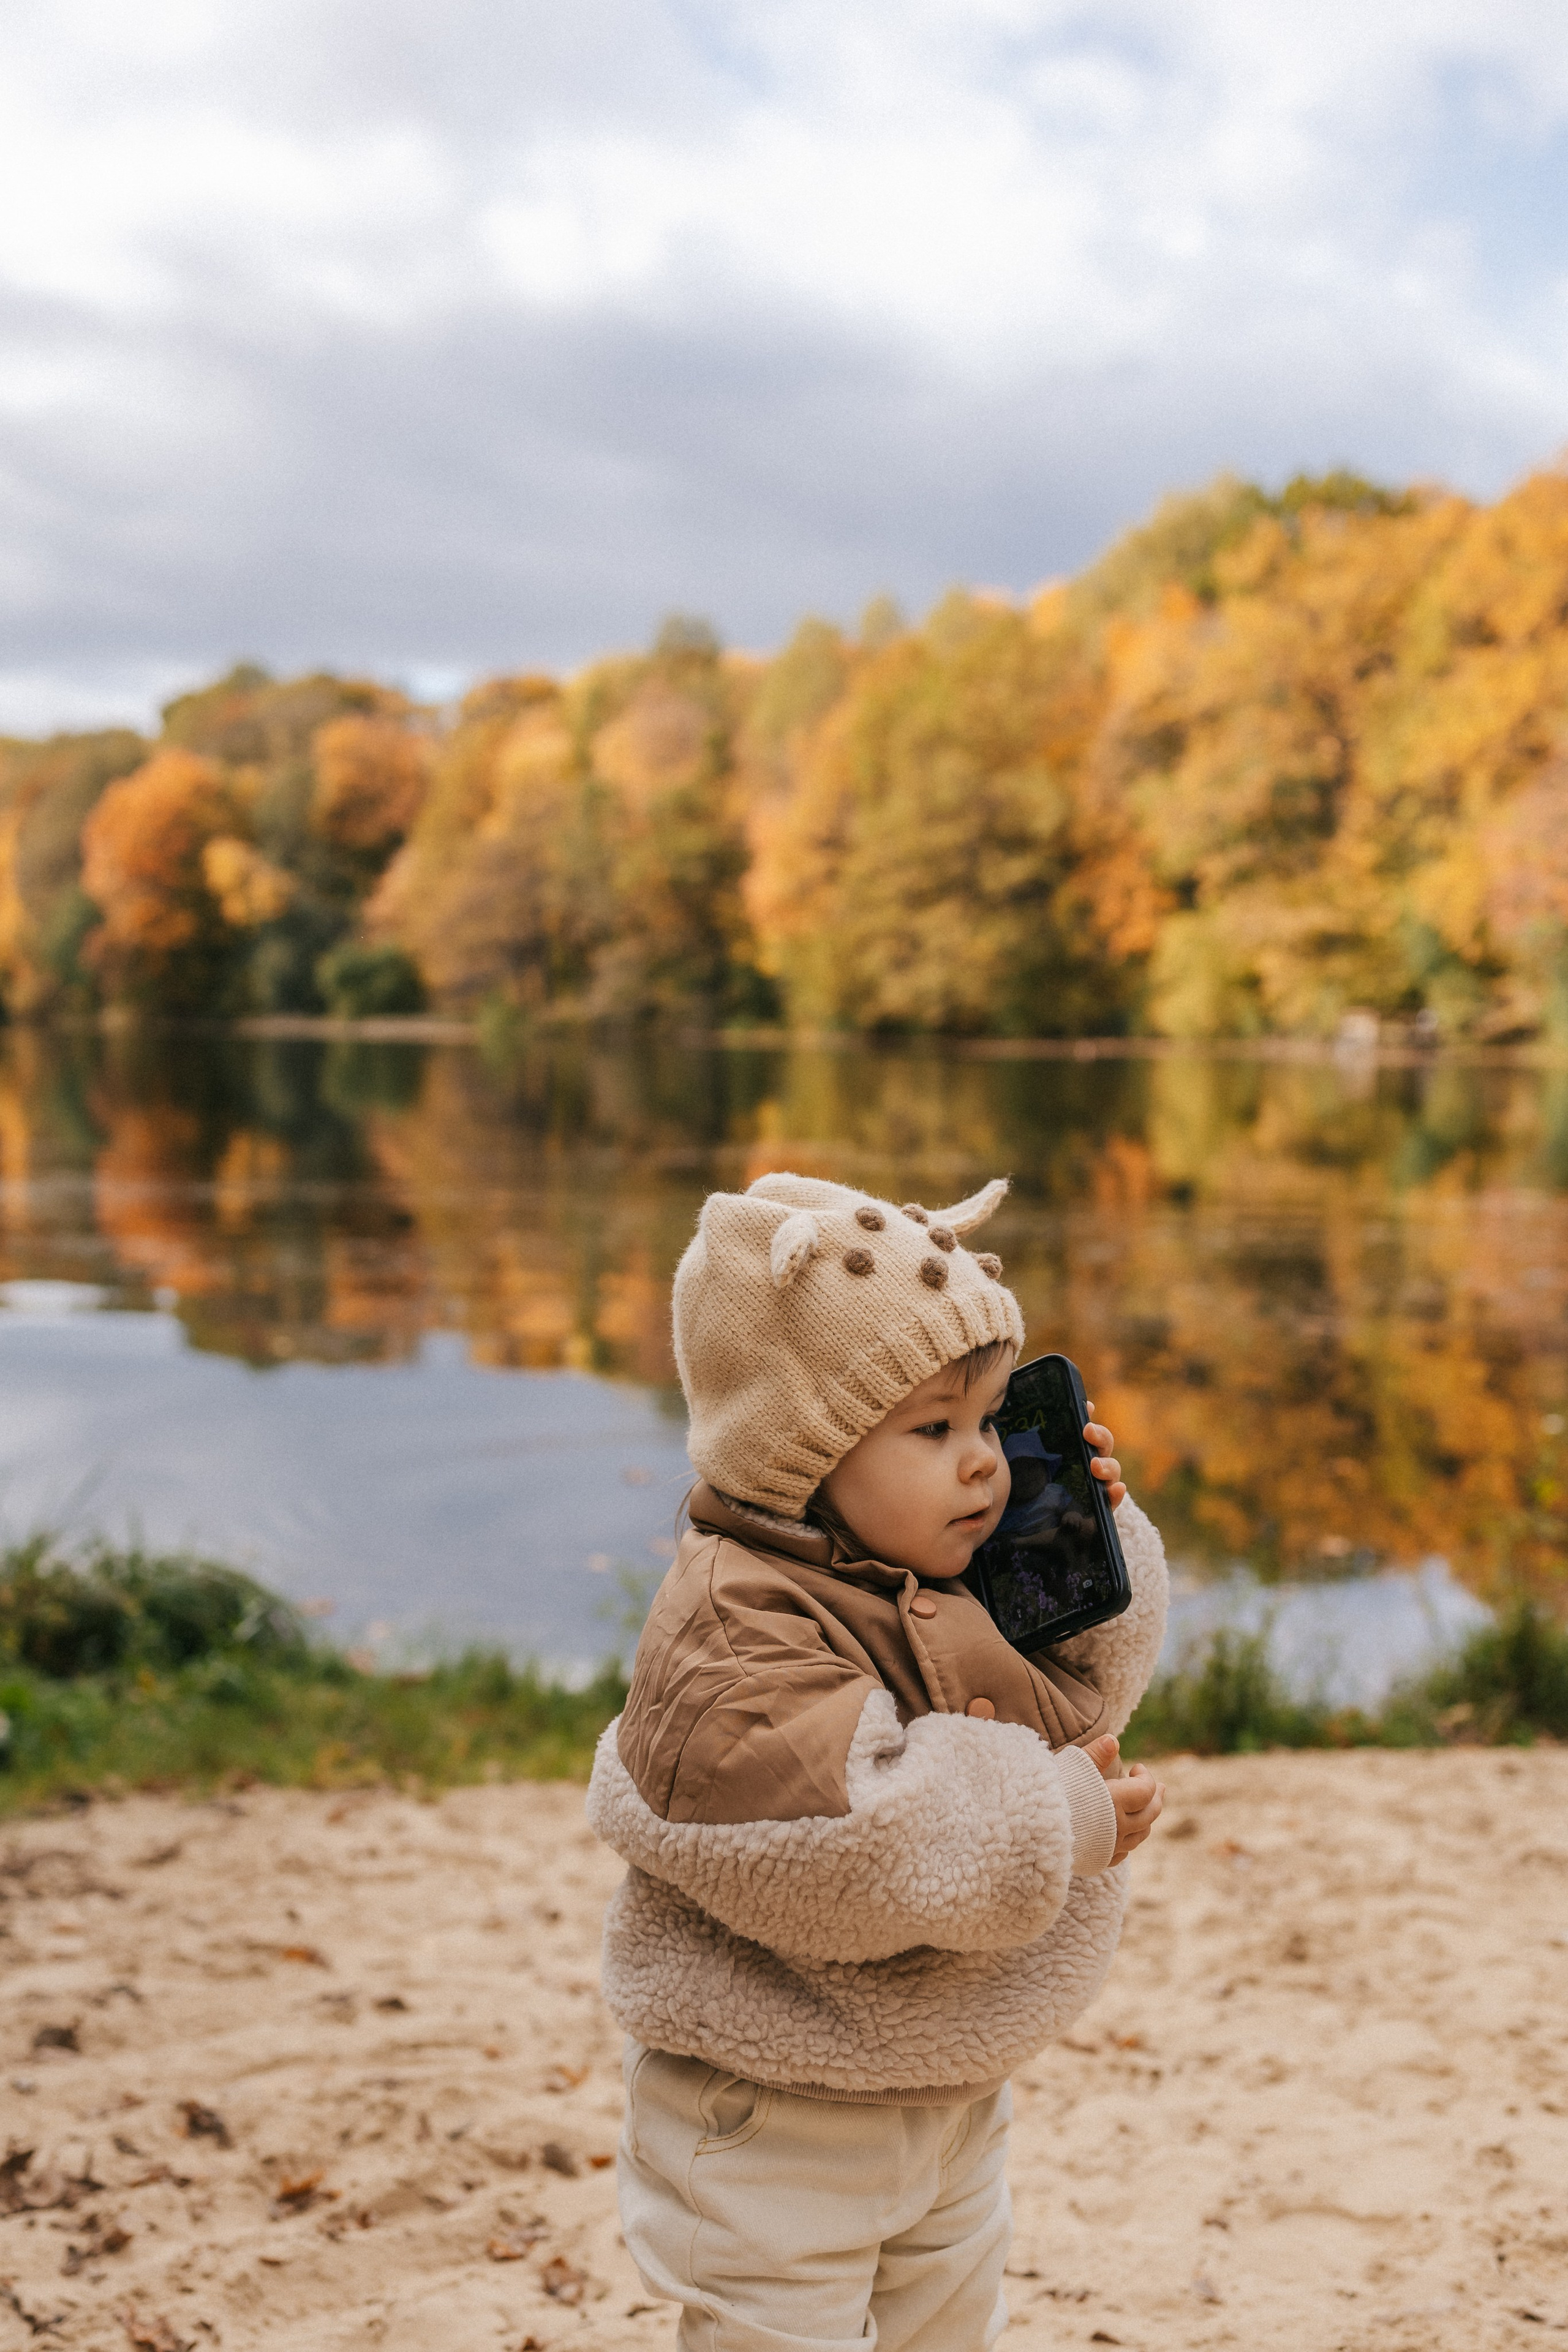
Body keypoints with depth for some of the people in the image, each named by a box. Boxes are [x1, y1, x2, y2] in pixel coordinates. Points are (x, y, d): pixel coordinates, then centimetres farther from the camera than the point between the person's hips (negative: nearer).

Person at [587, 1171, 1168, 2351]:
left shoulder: (949, 1572, 0)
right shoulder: (735, 1630, -28)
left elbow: (1083, 1687, 12)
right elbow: (846, 1834, -38)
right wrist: (1059, 1812, -28)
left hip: (957, 2093, 9)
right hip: (775, 2127, -8)